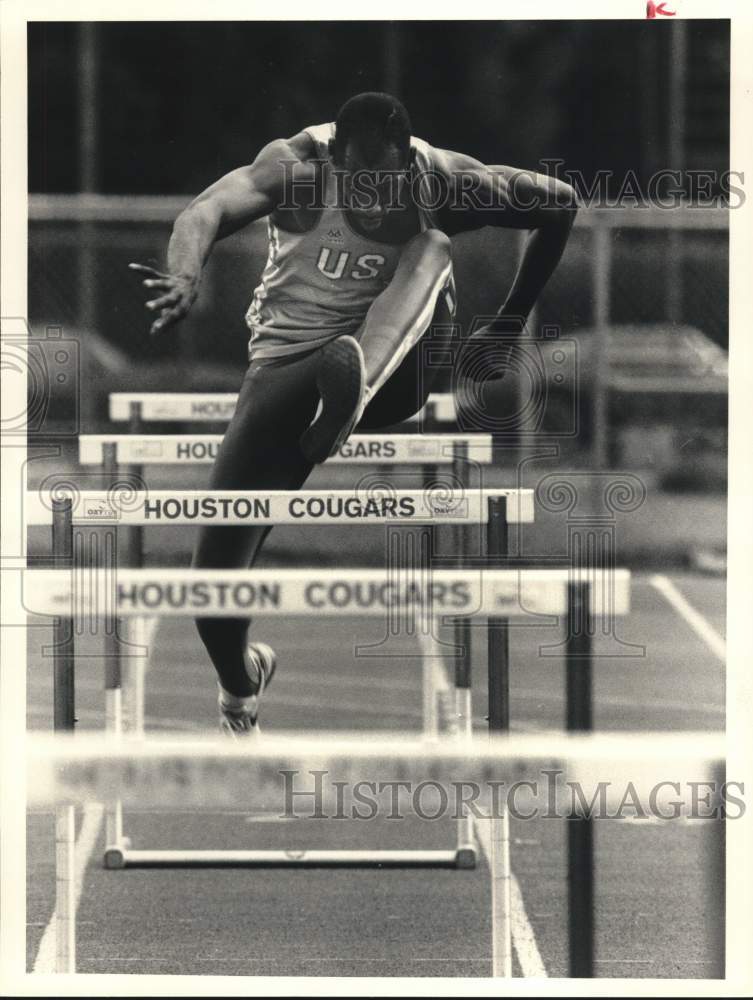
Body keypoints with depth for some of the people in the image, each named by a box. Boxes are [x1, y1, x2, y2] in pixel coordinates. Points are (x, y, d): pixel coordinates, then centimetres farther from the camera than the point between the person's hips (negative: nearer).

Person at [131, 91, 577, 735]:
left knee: (432, 246, -29)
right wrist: (185, 280, -58)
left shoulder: (445, 185, -12)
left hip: (398, 364, 0)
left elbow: (560, 205, 4)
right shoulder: (297, 169, -17)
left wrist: (510, 325, 5)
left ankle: (354, 384, -53)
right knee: (215, 583, -5)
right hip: (287, 368, 0)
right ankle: (241, 693, 27)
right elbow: (208, 210, -37)